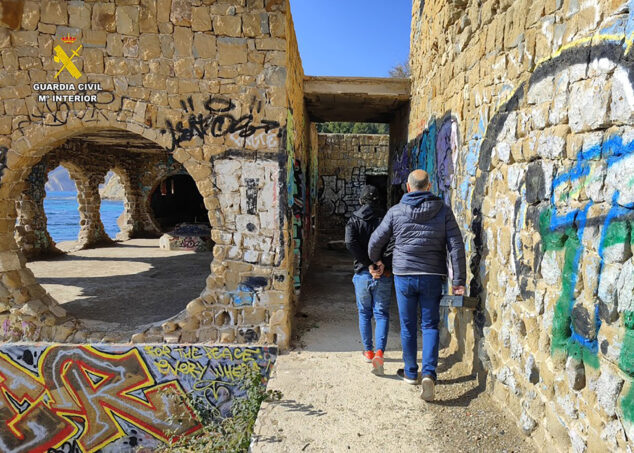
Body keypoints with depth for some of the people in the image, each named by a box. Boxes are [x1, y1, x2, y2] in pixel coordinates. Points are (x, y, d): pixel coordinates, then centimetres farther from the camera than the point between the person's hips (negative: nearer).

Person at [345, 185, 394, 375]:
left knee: (364, 313, 16)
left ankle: (368, 351, 26)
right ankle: (379, 352, -12)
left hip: (362, 274, 1)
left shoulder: (353, 220, 1)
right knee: (381, 314, 5)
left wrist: (368, 265, -14)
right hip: (383, 275, 0)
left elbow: (350, 243, -15)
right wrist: (383, 265, -13)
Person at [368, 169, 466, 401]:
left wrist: (376, 260, 24)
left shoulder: (396, 211, -2)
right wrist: (459, 280, -4)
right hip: (432, 277, 0)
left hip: (404, 276, 0)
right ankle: (429, 373, -4)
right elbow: (456, 246, -7)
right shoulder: (443, 210, -2)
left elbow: (375, 241, 5)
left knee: (408, 326, 13)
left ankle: (411, 372, 27)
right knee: (430, 326, 10)